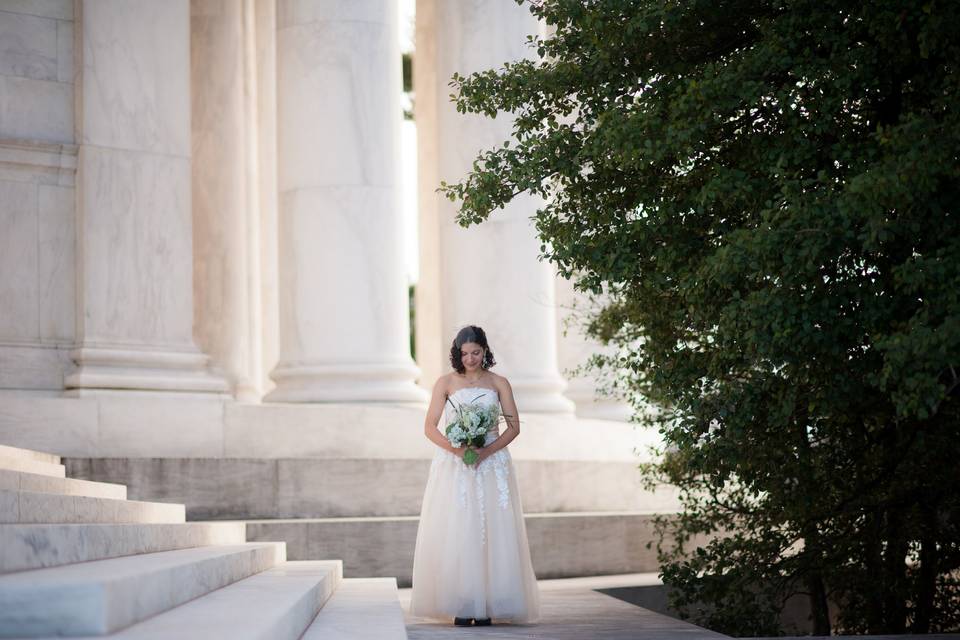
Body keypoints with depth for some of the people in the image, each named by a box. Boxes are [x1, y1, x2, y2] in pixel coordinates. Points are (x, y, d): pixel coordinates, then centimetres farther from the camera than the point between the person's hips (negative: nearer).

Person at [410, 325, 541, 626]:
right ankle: (461, 607, -5)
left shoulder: (498, 383, 7)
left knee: (491, 531, -5)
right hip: (453, 466, -1)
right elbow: (430, 427, 1)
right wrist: (456, 449, -16)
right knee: (455, 532, -7)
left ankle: (486, 606, -2)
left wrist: (486, 451, -12)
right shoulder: (446, 383, 4)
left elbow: (514, 426, 3)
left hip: (491, 463, 1)